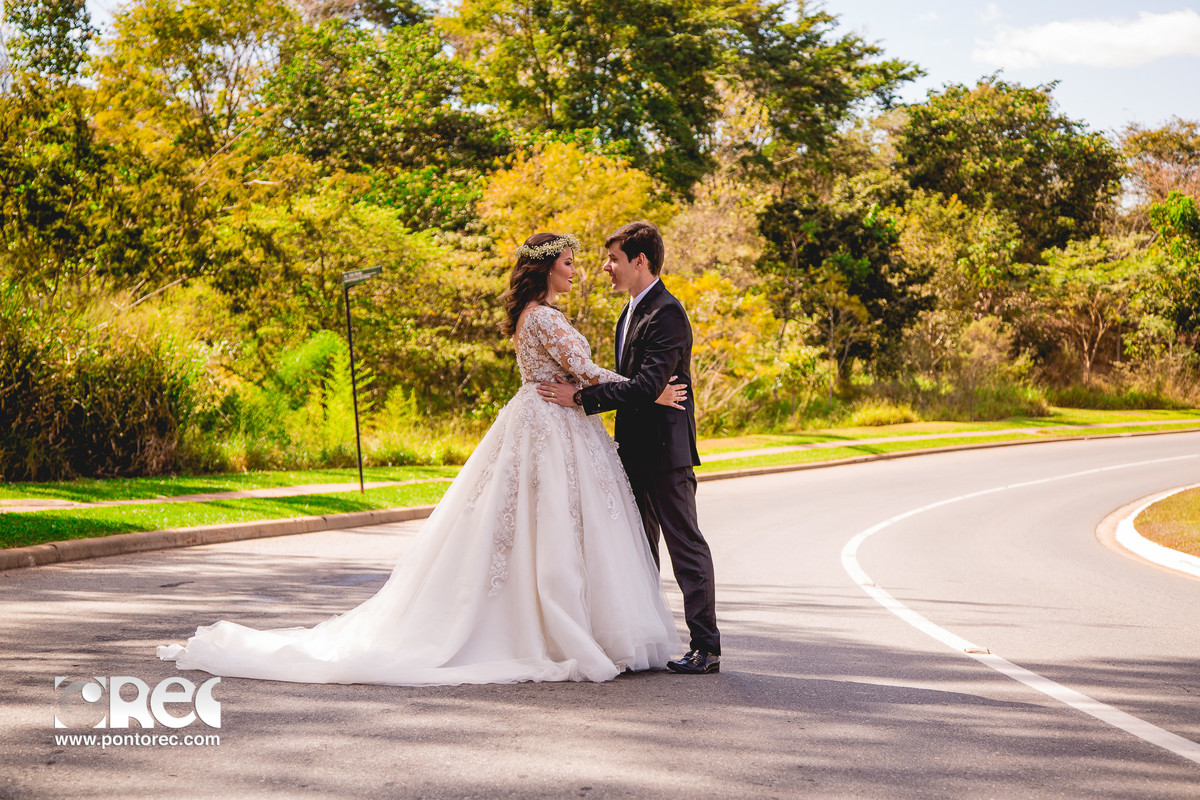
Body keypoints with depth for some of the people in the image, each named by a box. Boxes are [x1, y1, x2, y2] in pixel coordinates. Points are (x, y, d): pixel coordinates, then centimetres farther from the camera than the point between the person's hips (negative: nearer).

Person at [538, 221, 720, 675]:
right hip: (636, 449, 10)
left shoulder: (666, 314, -17)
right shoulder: (632, 311, 15)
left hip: (665, 449, -10)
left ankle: (706, 647, -1)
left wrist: (582, 398, -24)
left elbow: (647, 386, -26)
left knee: (685, 545, -5)